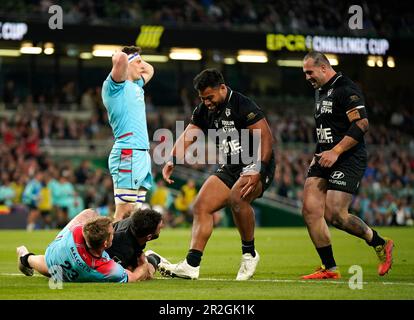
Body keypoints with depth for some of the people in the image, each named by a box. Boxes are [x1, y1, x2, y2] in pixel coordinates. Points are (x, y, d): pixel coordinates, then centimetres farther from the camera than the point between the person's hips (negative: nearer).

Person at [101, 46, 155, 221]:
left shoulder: (135, 86, 22)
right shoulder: (115, 85, -4)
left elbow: (149, 70, 43)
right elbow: (119, 58, -24)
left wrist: (138, 61, 25)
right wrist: (123, 57, -1)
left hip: (142, 154, 9)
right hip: (128, 154, -9)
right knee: (123, 214, -13)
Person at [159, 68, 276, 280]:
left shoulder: (242, 106, -17)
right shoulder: (204, 110, 6)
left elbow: (266, 138, -20)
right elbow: (187, 136, 4)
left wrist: (258, 171, -29)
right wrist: (172, 161, -14)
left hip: (257, 165, -8)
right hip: (231, 168, 8)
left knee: (237, 197, -35)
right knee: (202, 206, -4)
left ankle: (249, 254, -16)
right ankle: (191, 265, -5)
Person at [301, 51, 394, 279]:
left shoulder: (346, 89, -12)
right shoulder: (320, 91, 18)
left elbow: (361, 124, -21)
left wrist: (335, 152, -23)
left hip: (347, 160, -9)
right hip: (325, 158, 9)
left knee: (334, 215, -16)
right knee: (310, 211, -4)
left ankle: (380, 244, 6)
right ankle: (330, 269, 2)